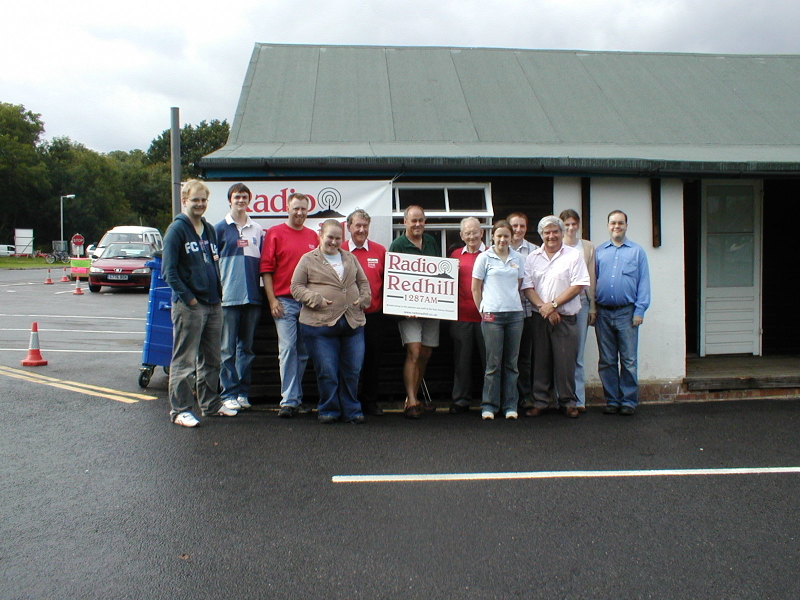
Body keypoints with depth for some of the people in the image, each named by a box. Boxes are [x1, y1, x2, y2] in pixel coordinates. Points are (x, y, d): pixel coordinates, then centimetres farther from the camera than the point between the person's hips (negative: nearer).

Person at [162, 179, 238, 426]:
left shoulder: (210, 230, 16)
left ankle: (211, 404, 26)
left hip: (213, 305, 7)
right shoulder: (177, 229, -6)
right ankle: (180, 410, 4)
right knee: (184, 361, -3)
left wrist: (219, 293, 10)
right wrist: (188, 298, -15)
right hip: (188, 306, -7)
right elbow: (169, 270, -12)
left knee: (211, 359, 15)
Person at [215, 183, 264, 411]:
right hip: (228, 297, -3)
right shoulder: (220, 228, 3)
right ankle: (229, 394, 7)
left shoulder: (258, 230, 12)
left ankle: (243, 392, 18)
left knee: (247, 348, 10)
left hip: (252, 296, 3)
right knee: (228, 349, 0)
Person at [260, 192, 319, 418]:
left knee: (303, 352, 9)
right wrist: (272, 300, -10)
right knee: (287, 349, -9)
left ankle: (297, 397, 20)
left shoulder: (313, 237, 14)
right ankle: (289, 401, -5)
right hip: (284, 300, -4)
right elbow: (266, 268, -2)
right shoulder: (275, 233, 2)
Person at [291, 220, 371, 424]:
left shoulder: (350, 259, 18)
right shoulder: (308, 259, 6)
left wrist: (363, 300, 4)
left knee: (352, 371, 5)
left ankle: (352, 410, 18)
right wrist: (316, 300, -12)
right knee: (327, 372, -1)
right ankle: (328, 410, 15)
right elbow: (296, 287, 2)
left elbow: (363, 282, 23)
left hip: (353, 322, 4)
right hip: (320, 323, -3)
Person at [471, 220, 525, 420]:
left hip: (515, 313, 4)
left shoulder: (517, 258, 9)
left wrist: (512, 300, 11)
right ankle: (489, 405, 9)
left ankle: (510, 405, 16)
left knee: (511, 362, 8)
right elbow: (476, 287, 3)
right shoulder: (484, 257, 0)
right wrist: (482, 310, 3)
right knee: (493, 362, -1)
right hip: (492, 314, -3)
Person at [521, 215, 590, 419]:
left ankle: (567, 402, 11)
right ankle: (540, 402, 14)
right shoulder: (533, 258, 9)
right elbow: (527, 287, 3)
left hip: (566, 318, -2)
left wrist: (553, 305, -12)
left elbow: (578, 286, -6)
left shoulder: (573, 255, 1)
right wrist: (543, 307, -12)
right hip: (540, 318, 2)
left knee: (565, 361, 0)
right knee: (541, 361, 6)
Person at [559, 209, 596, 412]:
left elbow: (591, 279, 10)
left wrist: (592, 307, 6)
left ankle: (578, 399, 7)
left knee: (577, 354, 2)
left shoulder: (588, 247, 10)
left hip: (581, 302, 1)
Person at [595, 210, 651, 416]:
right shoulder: (599, 251, 12)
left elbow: (644, 283, 3)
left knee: (629, 360, 0)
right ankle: (612, 400, 14)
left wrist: (640, 310, -7)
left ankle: (629, 401, 8)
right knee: (607, 361, 6)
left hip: (626, 312, -2)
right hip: (603, 313, 2)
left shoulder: (637, 251, 7)